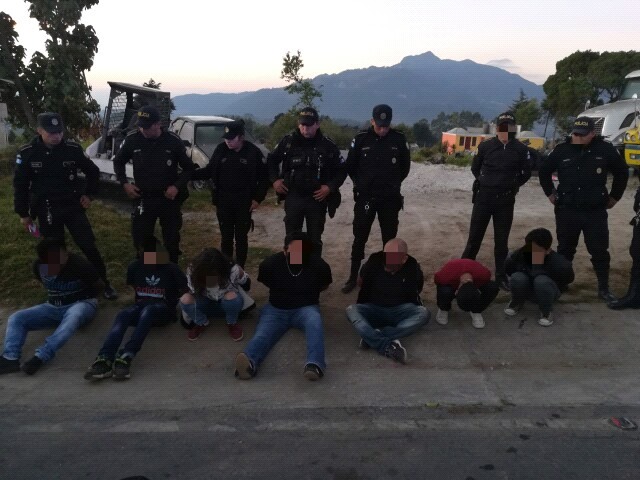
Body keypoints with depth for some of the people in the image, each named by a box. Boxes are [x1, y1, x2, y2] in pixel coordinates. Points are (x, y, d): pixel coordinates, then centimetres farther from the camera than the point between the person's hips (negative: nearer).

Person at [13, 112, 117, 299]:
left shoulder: (73, 149, -8)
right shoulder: (27, 153, -8)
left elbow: (93, 171, 8)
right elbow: (20, 185, 1)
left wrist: (88, 194, 4)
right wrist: (23, 213, 2)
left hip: (73, 206, 0)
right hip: (46, 211, 0)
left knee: (88, 245, 0)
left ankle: (105, 282, 13)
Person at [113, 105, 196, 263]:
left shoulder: (173, 141, -12)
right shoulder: (132, 139, -8)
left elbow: (189, 168, 0)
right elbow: (118, 162, 10)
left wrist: (177, 186, -14)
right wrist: (125, 183, -3)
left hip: (169, 199, -1)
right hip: (143, 199, 1)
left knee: (172, 242, 11)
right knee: (141, 241, 9)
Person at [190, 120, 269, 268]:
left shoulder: (253, 152, -9)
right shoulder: (221, 150, -1)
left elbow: (264, 177, -3)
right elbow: (209, 171, 9)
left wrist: (258, 198, -8)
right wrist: (189, 175, -2)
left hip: (244, 202, -2)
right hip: (223, 201, 2)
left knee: (241, 237, 7)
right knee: (226, 237, 9)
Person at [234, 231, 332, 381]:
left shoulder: (318, 265, -10)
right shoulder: (271, 263, -9)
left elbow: (324, 285, 13)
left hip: (305, 308, -1)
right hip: (276, 309, 1)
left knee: (314, 323, -36)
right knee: (263, 332, -30)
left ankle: (315, 365, -57)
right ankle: (249, 363, -59)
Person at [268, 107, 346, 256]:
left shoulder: (328, 145, -5)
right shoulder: (288, 142, -3)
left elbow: (341, 170, 4)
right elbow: (271, 160, 12)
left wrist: (330, 187, -8)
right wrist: (274, 180, 2)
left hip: (317, 199, -1)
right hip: (293, 197, 1)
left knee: (315, 239, 8)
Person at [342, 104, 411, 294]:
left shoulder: (399, 139, -6)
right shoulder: (361, 139, -8)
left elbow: (405, 166, 9)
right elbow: (350, 166, 4)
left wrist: (393, 184, 12)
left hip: (390, 198, 1)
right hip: (365, 197, 0)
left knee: (389, 238, 8)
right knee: (359, 238, 6)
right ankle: (353, 277, 16)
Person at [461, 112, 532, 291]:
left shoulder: (521, 149, -3)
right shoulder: (485, 146, -3)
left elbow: (526, 173, 11)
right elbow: (475, 168, 12)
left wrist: (513, 185, 8)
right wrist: (485, 183, 10)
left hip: (506, 201, 0)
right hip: (483, 197, 0)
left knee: (502, 239, 8)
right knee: (475, 236, 5)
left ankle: (501, 275, 17)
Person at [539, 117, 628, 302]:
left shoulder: (605, 149, -3)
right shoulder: (562, 150, -2)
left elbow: (622, 173, 11)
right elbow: (544, 171, 13)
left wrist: (614, 197, 10)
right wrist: (550, 194, 10)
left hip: (596, 211, -1)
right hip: (566, 210, 1)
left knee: (600, 251, 3)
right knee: (565, 250, 12)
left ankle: (604, 289, 13)